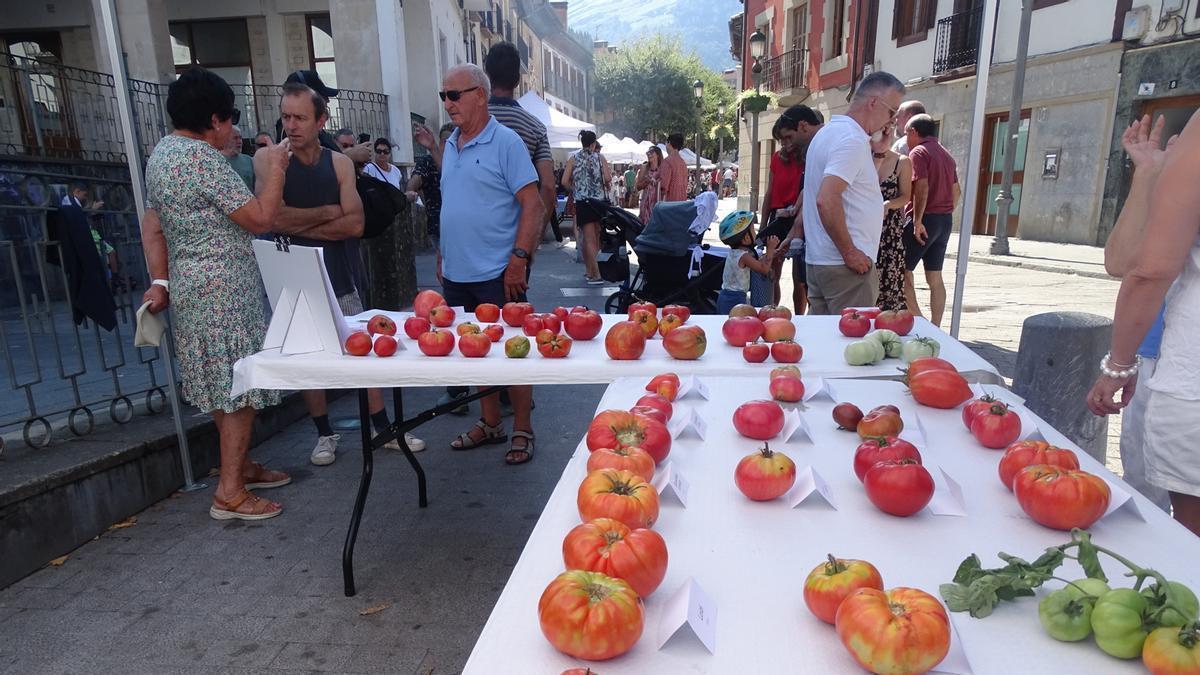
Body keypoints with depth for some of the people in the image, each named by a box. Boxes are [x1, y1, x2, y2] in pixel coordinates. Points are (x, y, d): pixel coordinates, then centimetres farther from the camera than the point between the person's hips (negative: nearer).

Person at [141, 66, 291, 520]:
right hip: (223, 289, -10)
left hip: (190, 287, 10)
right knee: (240, 385, -4)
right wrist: (274, 168, -7)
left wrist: (160, 281, 11)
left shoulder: (161, 153, 14)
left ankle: (242, 466, 30)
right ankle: (230, 492, 2)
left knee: (221, 384, 17)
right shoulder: (202, 159, -17)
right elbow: (260, 219, -18)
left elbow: (153, 227, 14)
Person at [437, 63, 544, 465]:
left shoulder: (505, 142, -8)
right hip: (457, 274, 7)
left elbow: (533, 206, -14)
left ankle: (522, 431, 17)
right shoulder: (451, 144, 13)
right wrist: (443, 255, 16)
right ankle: (490, 424, 29)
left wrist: (519, 258, -20)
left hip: (497, 274, -7)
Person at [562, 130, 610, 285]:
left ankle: (595, 274, -6)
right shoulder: (600, 157, 3)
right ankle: (590, 272, 16)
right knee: (596, 239, 11)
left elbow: (565, 182, -4)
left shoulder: (573, 158, 4)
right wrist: (602, 185, 11)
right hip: (599, 201, 1)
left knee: (588, 239, -1)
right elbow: (607, 179, -10)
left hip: (582, 202, 0)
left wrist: (575, 189, 13)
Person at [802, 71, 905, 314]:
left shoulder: (828, 132, 17)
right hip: (846, 266, -10)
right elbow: (827, 201, -26)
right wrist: (850, 253, -20)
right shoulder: (853, 140, -15)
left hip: (818, 259, 10)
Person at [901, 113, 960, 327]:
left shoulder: (918, 152, -8)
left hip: (926, 220, -8)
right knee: (935, 277, 10)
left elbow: (922, 187, -20)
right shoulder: (946, 155, 18)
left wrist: (917, 220, -19)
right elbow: (957, 191, 19)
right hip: (946, 220, 8)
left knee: (903, 270, -2)